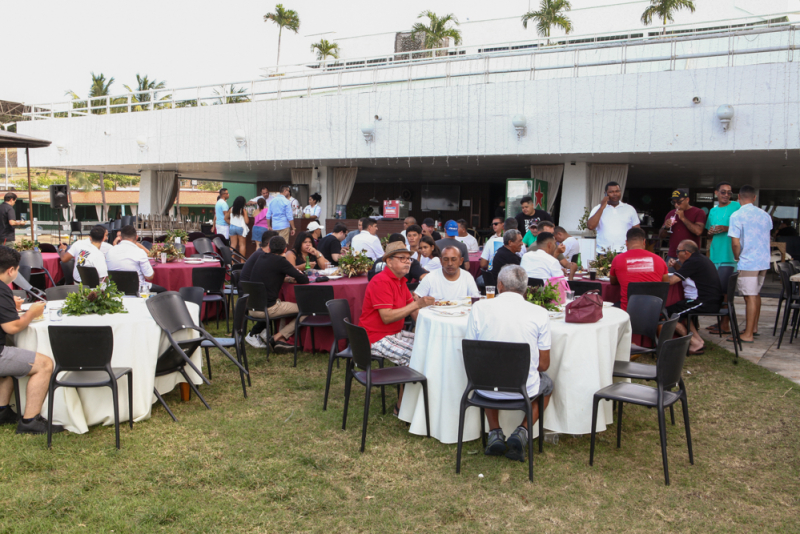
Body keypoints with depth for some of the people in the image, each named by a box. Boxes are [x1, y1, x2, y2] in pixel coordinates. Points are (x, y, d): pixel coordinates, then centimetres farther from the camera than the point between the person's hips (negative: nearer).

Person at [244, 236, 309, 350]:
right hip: (267, 308, -8)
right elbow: (304, 280, -8)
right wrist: (299, 276, 16)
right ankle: (277, 337, -1)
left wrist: (284, 278, 15)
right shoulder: (280, 261, -10)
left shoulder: (261, 258, 12)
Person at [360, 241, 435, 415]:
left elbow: (414, 313, 9)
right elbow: (386, 317, -26)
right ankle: (401, 406, -8)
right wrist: (416, 304, -27)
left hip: (395, 333, 10)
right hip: (377, 338, -10)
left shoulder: (400, 280, 12)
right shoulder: (381, 282, -18)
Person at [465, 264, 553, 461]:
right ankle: (521, 432, 11)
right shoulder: (540, 314, -9)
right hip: (524, 389, -1)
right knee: (547, 384, 33)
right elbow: (543, 365, -4)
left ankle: (495, 432, 21)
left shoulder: (479, 308, -8)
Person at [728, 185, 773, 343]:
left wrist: (738, 258, 0)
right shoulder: (765, 215, 8)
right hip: (763, 261, 7)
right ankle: (754, 327, 30)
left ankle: (748, 334, 0)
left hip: (747, 263, -7)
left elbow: (735, 243, -17)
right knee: (756, 294, 19)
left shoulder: (737, 216, -13)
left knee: (750, 297, -5)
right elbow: (769, 231, 19)